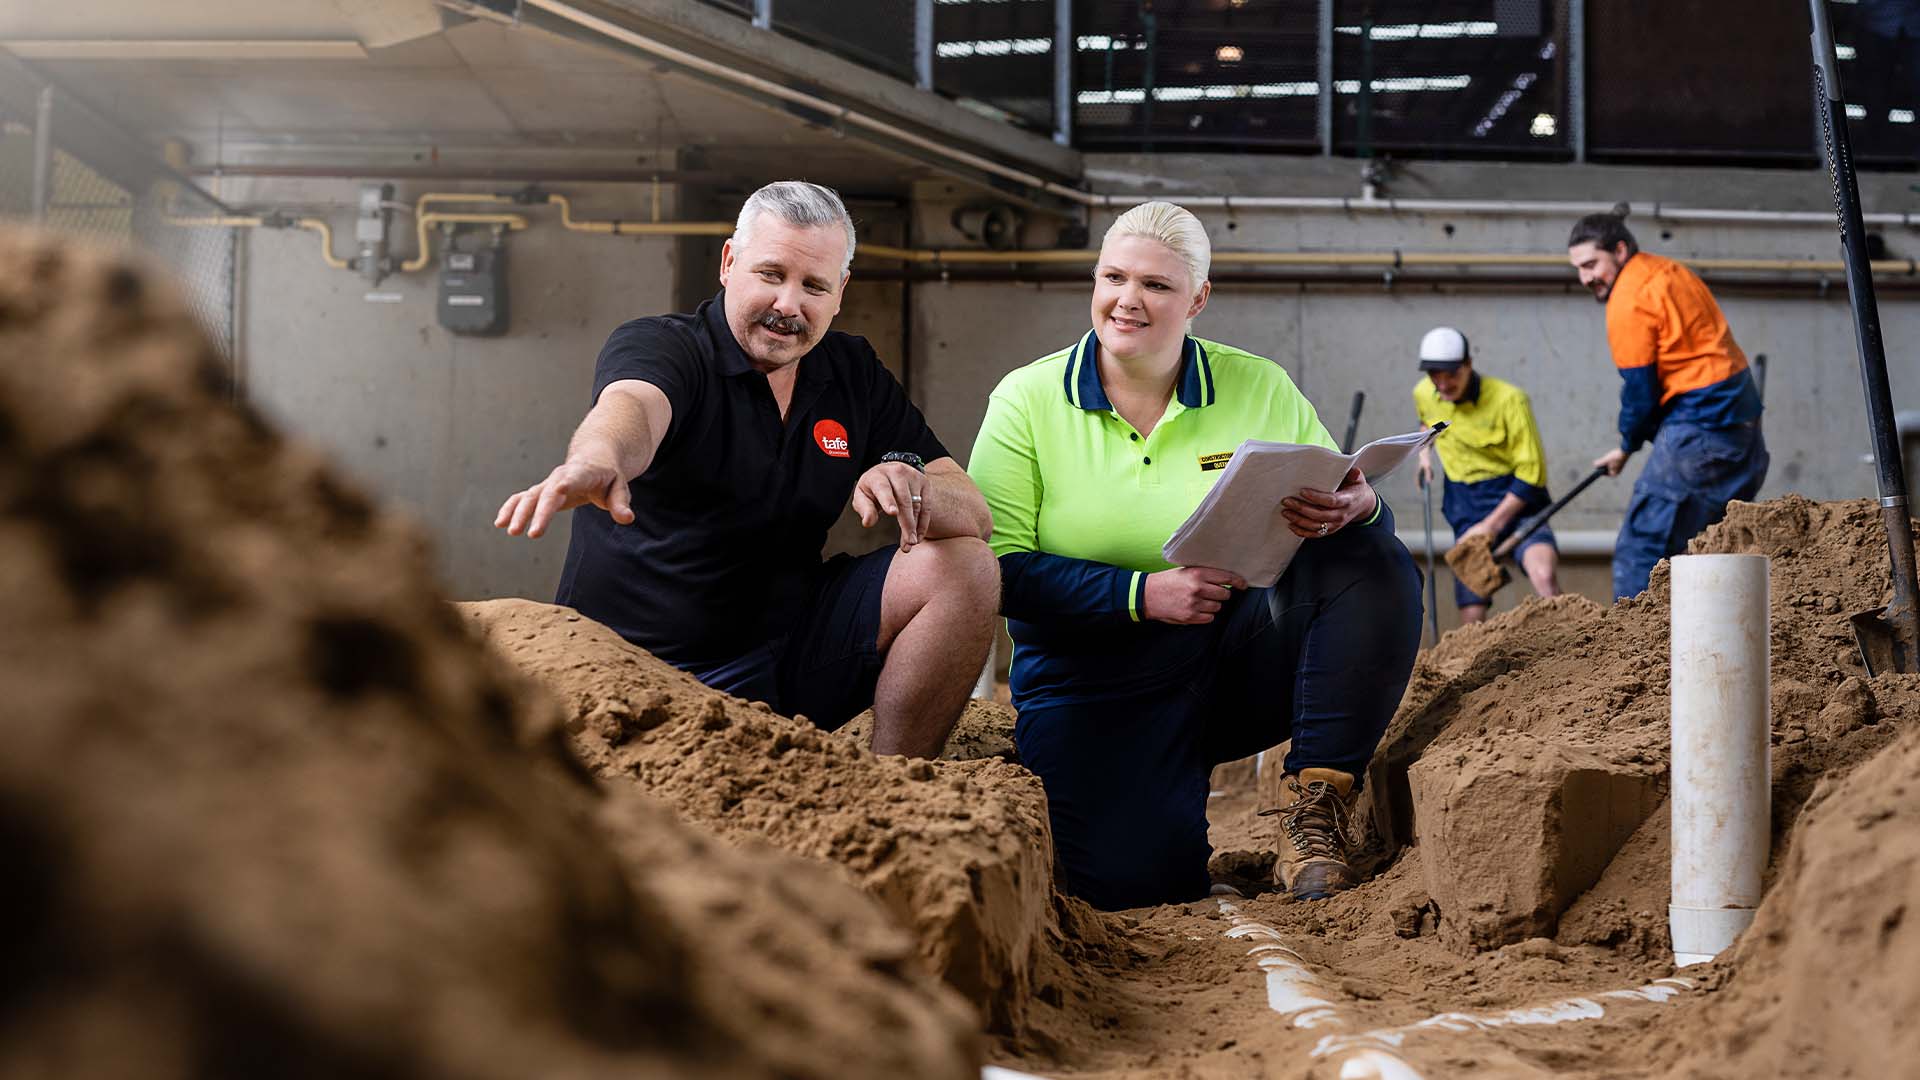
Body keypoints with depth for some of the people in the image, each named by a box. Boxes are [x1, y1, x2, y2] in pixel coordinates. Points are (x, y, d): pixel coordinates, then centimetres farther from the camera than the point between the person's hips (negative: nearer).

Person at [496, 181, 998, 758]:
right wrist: (596, 459, -59)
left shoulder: (854, 374, 7)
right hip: (644, 667, -5)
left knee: (964, 566, -13)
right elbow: (631, 405, -35)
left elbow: (975, 517, 2)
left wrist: (908, 481, -21)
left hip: (788, 640, 6)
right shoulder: (659, 345, -8)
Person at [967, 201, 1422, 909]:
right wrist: (1142, 593, -21)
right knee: (1137, 882, -24)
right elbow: (998, 569, -10)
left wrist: (1357, 509, -24)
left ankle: (1317, 805, -14)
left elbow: (1347, 509, 2)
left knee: (1372, 560, -22)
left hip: (1249, 659, 2)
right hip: (1098, 686, -2)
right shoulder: (1027, 400, -3)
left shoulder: (1259, 389, 2)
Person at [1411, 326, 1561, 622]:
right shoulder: (1423, 395, 1)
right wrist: (1424, 452, 14)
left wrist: (1491, 525, -15)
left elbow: (1531, 473, -14)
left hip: (1516, 502, -4)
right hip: (1465, 508, 4)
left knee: (1545, 576, -32)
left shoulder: (1509, 400, -15)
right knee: (1472, 618, -3)